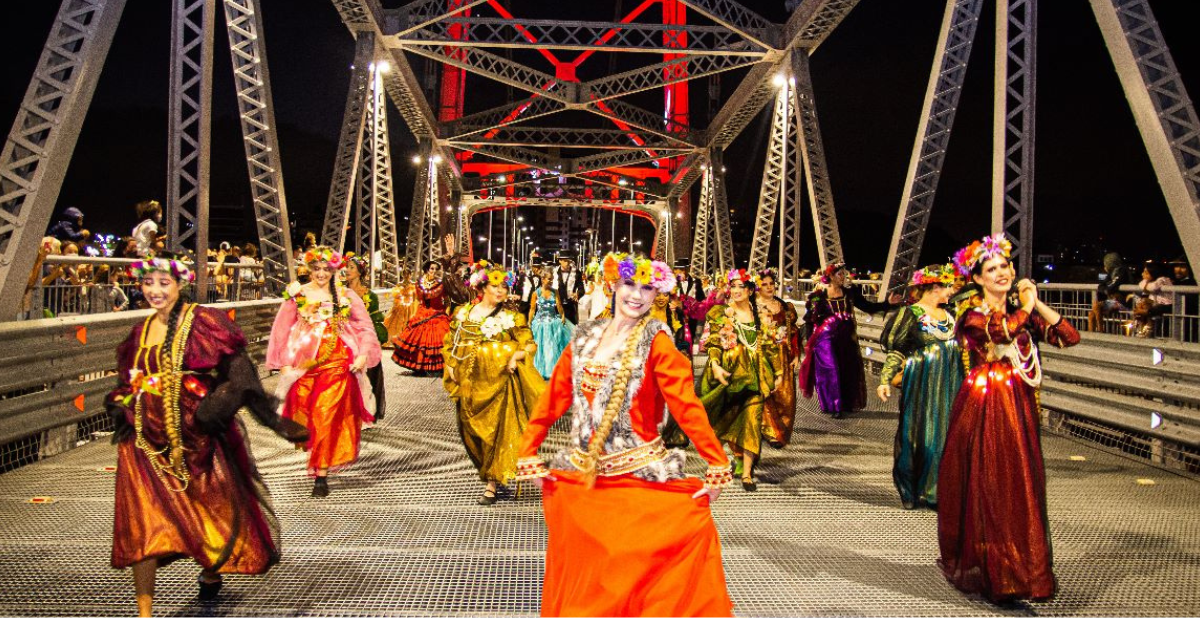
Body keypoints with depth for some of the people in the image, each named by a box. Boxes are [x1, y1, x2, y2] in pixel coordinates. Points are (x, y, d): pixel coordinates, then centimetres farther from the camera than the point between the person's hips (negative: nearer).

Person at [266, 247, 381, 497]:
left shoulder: (345, 295, 6)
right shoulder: (297, 295, 6)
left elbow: (365, 326, 6)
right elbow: (282, 330, 7)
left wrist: (363, 355, -6)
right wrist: (284, 363, 0)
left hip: (337, 363, -1)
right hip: (304, 363, 1)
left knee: (328, 416, -6)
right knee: (304, 416, 2)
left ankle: (321, 474, 0)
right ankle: (316, 459, 27)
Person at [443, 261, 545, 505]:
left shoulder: (512, 317, -2)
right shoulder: (463, 313, 7)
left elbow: (530, 345, -2)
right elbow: (450, 342, 16)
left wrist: (517, 356, -20)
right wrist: (451, 366, 6)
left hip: (499, 382, -4)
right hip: (470, 384, 4)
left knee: (497, 431, -3)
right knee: (472, 430, 10)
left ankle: (492, 483, 4)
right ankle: (489, 471, 30)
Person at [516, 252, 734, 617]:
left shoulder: (656, 342, -6)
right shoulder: (585, 338, 7)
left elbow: (686, 405, -12)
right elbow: (554, 398, 8)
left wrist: (717, 466, -16)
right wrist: (529, 456, 5)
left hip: (639, 477, -4)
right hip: (580, 478, 4)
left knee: (635, 574, 0)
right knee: (581, 581, 14)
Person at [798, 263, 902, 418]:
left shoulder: (850, 292, 3)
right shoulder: (820, 295, -4)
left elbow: (868, 306, 2)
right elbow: (810, 318, 0)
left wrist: (888, 303, -9)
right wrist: (810, 341, -2)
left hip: (845, 337, 3)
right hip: (826, 337, -3)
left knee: (847, 370, 5)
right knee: (830, 370, -5)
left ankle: (847, 404, 18)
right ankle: (833, 406, 6)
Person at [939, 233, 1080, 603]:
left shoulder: (1022, 314, 12)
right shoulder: (971, 315, -4)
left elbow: (1070, 337, 1)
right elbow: (999, 329, -26)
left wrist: (1037, 304, -4)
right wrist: (1026, 308, -7)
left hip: (1019, 410, 5)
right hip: (983, 409, -5)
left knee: (1021, 488, 6)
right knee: (986, 488, -1)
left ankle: (1025, 568, 17)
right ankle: (992, 572, 11)